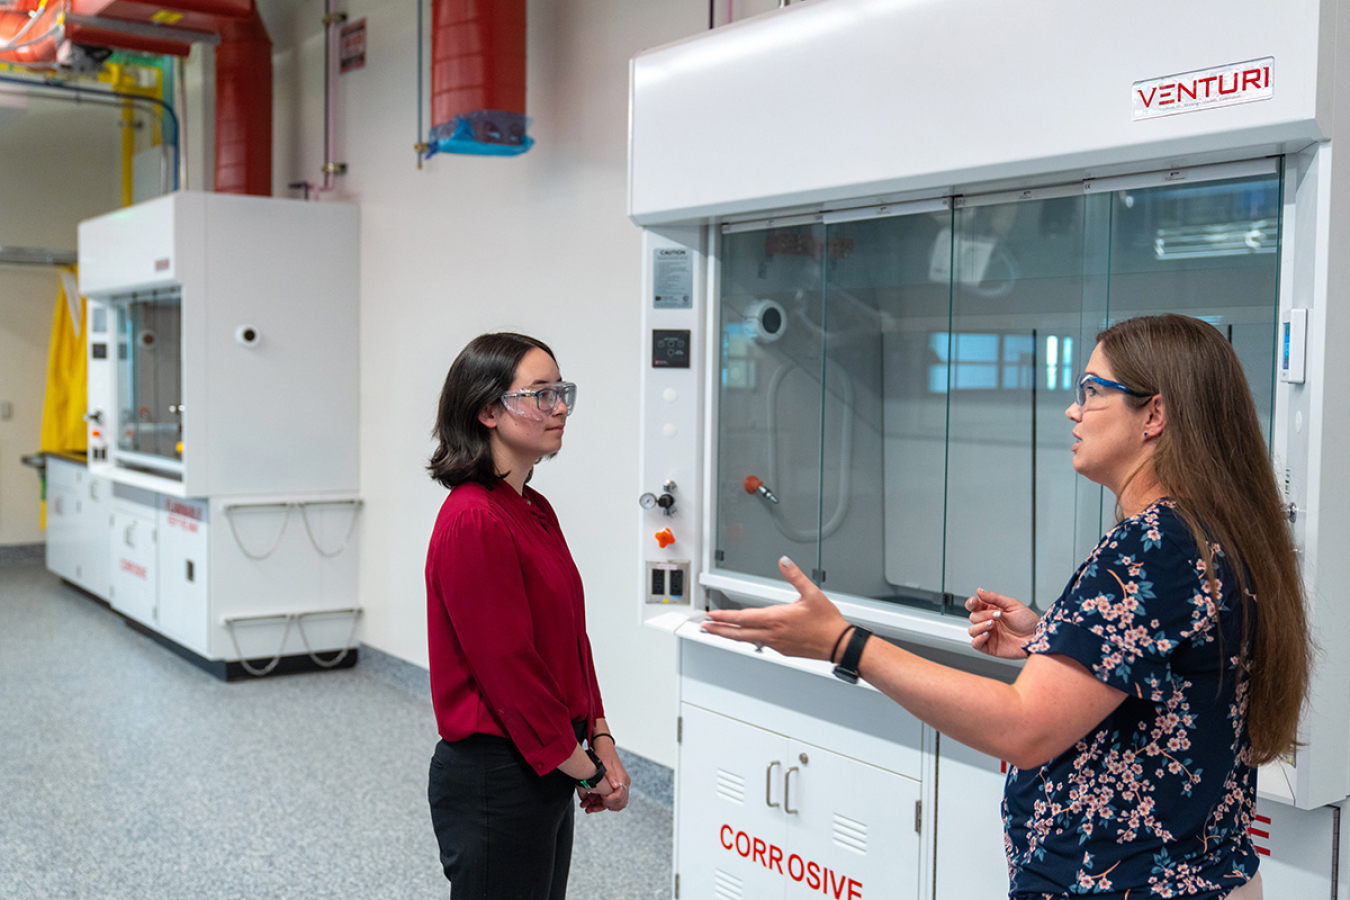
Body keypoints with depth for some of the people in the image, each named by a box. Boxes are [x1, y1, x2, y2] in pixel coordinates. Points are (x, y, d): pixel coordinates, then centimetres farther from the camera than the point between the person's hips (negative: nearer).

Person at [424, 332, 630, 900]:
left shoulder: (535, 509, 8)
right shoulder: (474, 522, -21)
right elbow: (508, 667, -21)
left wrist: (599, 739, 3)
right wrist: (585, 768, -13)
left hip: (548, 771, 9)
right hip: (494, 781, -9)